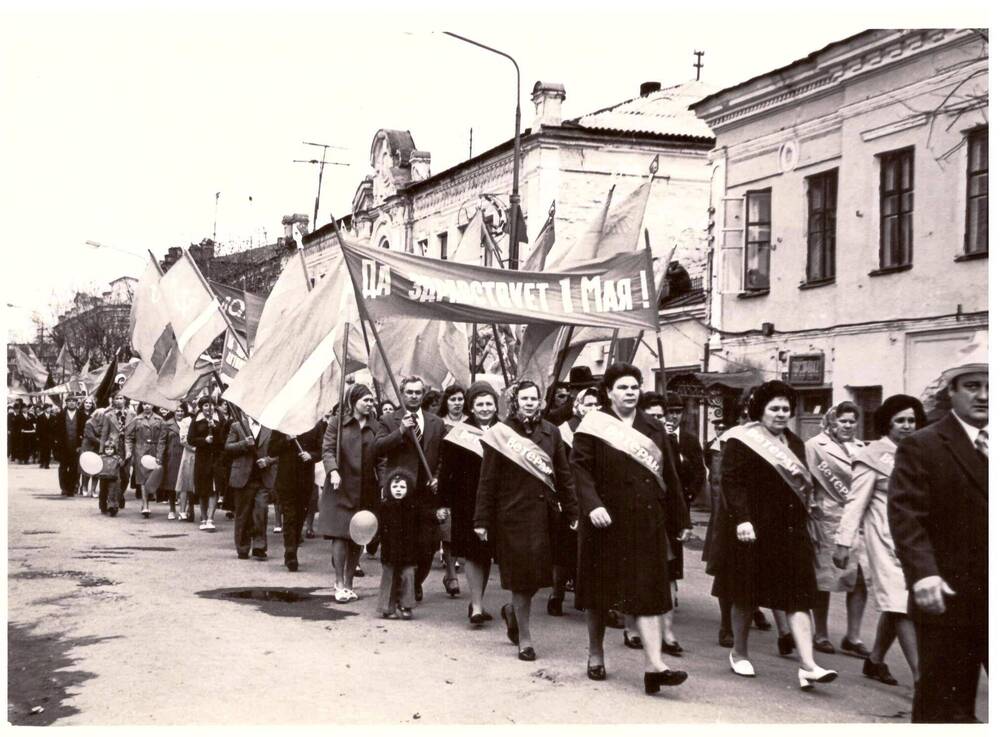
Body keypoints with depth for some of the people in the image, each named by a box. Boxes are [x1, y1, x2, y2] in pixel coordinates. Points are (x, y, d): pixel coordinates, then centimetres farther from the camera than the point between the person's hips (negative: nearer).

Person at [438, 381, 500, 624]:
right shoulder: (459, 434, -2)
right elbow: (447, 472, -2)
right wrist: (444, 502, -6)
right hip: (467, 503, -3)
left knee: (486, 554, 10)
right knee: (474, 554, -5)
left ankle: (476, 602, 23)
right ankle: (477, 607, -5)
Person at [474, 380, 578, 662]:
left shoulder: (550, 432, 7)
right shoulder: (499, 434, -3)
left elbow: (564, 475, 9)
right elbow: (487, 480, -3)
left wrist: (572, 512, 5)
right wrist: (482, 520, -6)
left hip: (544, 513, 4)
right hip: (513, 514, -4)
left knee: (537, 575, 9)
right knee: (521, 576, 0)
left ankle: (513, 611, 38)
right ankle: (524, 639, 12)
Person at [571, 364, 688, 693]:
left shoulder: (653, 428, 9)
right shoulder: (593, 426, -3)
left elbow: (669, 476, 11)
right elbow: (580, 468, -11)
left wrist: (677, 519, 10)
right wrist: (592, 505, -25)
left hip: (647, 523, 3)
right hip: (606, 521, -2)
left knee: (648, 591, -5)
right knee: (601, 590, 10)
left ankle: (654, 666, -10)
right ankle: (595, 654, 28)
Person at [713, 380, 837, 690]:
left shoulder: (794, 444, 14)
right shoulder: (742, 440, -7)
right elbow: (731, 481, -15)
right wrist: (742, 519, -23)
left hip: (791, 531, 5)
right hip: (753, 530, -5)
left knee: (798, 598, -3)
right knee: (747, 596, 6)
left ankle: (807, 665, -8)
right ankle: (739, 653, 25)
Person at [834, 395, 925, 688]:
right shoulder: (873, 456, -4)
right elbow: (856, 502, -6)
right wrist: (844, 542, -10)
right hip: (887, 536, -6)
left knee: (896, 605, 11)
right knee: (902, 604, -8)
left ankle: (875, 660, 27)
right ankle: (920, 675, -9)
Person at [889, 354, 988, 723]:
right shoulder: (921, 447, -4)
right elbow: (905, 515, -13)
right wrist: (922, 573, -25)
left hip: (990, 599, 4)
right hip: (950, 600, -4)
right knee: (944, 705, 6)